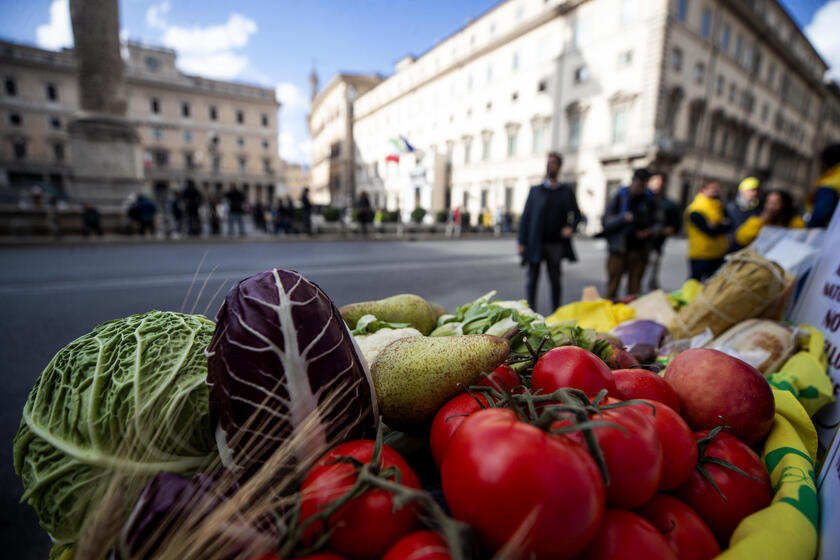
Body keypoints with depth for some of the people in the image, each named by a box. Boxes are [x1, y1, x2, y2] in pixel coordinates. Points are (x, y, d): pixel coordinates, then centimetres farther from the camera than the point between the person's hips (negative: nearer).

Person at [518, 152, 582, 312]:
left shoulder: (567, 191, 11)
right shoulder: (535, 190, 8)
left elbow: (577, 215, 17)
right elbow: (525, 216, 4)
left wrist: (571, 227, -6)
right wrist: (522, 242, -3)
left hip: (556, 244, 1)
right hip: (535, 244, 0)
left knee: (555, 281, 4)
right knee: (532, 279, 1)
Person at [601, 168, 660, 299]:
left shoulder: (650, 200, 8)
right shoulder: (620, 197, 4)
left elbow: (658, 223, 12)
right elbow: (607, 220, -2)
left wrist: (650, 231, -9)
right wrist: (623, 218, -20)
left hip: (639, 250, 2)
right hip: (619, 249, -1)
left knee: (634, 287, 4)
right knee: (613, 284, 0)